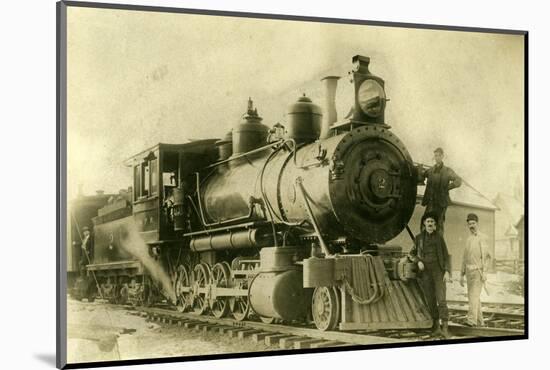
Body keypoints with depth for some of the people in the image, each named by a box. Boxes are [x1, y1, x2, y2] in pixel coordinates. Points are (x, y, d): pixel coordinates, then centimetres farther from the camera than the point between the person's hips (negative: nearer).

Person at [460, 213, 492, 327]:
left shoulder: (482, 237, -8)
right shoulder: (469, 240, 17)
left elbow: (486, 256, -14)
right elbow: (465, 258, 18)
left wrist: (484, 272, -23)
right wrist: (462, 275, 15)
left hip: (478, 271, -8)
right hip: (469, 271, 8)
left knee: (474, 295, -17)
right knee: (473, 296, 8)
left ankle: (471, 320, -25)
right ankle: (479, 321, 14)